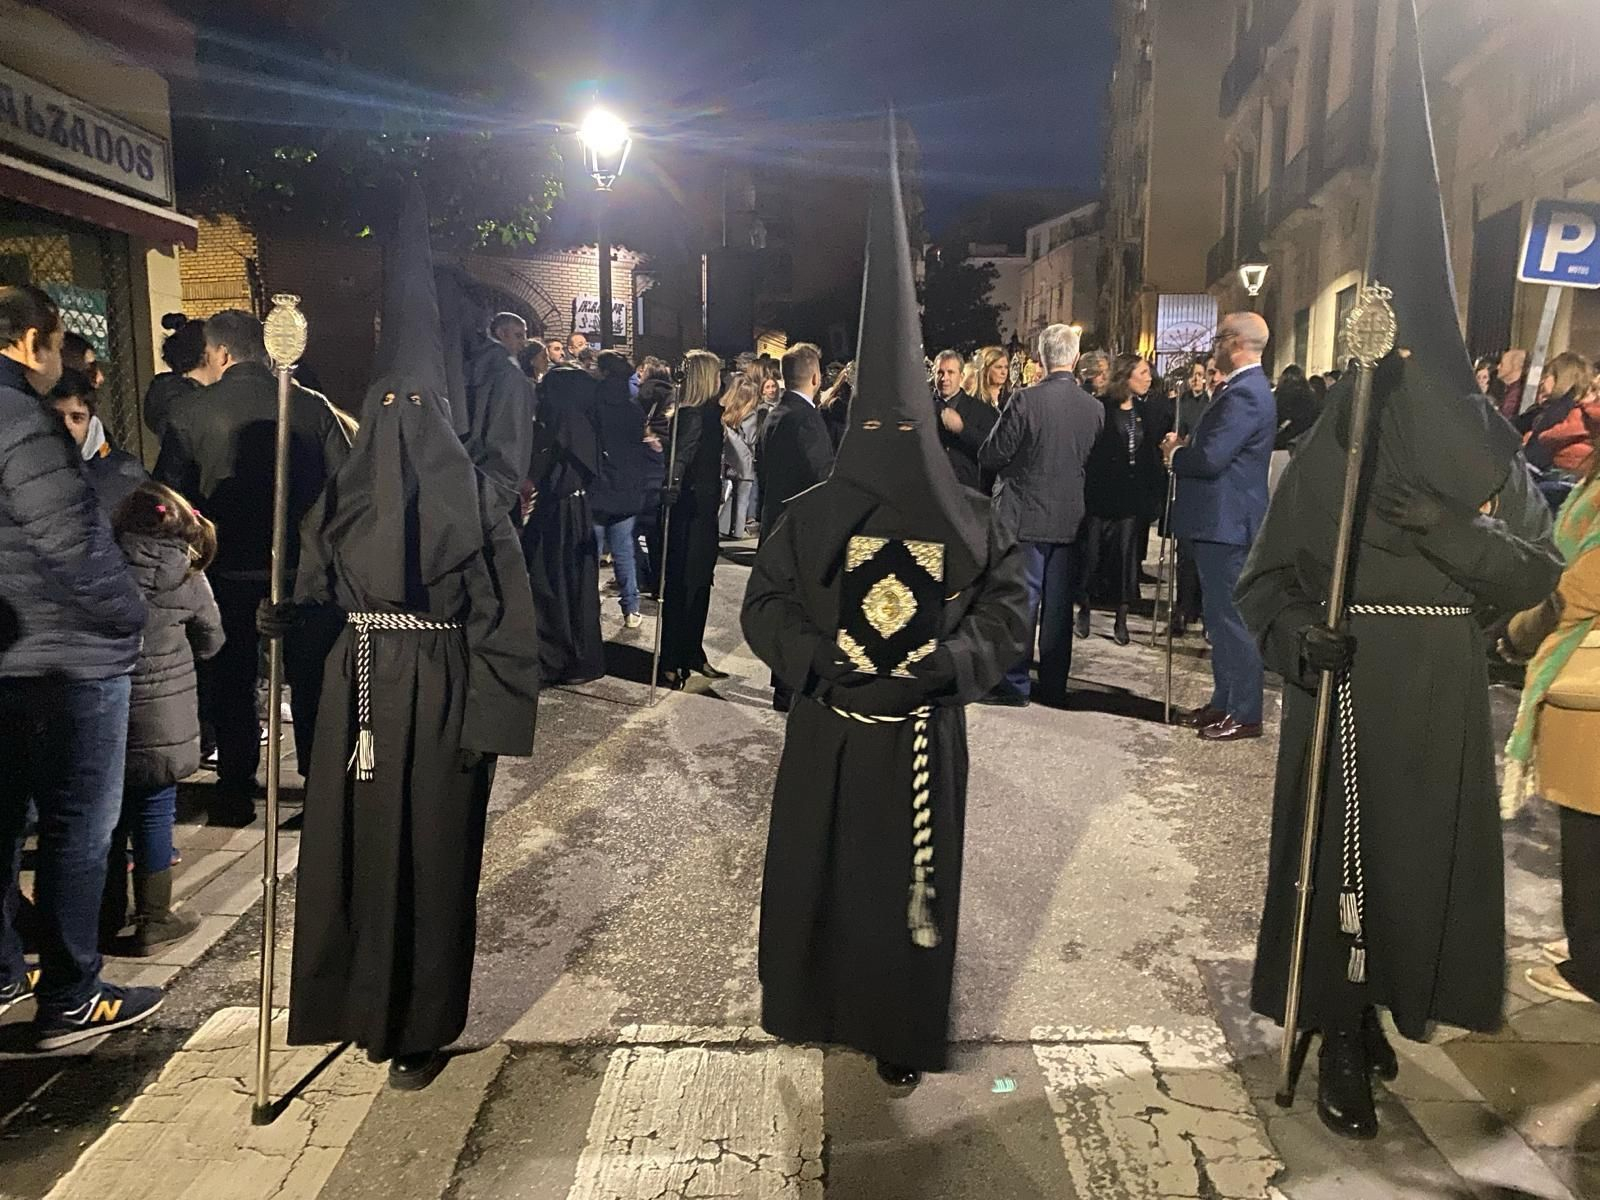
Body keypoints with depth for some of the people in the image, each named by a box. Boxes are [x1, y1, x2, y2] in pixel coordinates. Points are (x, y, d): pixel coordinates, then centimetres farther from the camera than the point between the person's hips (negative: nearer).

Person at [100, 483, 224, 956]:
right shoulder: (186, 576, -7)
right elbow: (210, 642, 5)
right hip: (159, 722, -3)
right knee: (153, 817, 7)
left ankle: (107, 917, 27)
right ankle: (152, 922, 16)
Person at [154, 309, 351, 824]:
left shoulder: (189, 411, -7)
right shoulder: (312, 406, -4)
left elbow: (168, 493, -5)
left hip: (228, 571, -1)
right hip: (304, 567, 1)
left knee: (231, 683, 14)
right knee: (312, 680, 13)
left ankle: (236, 791, 21)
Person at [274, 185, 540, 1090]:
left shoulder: (473, 495, -5)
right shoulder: (346, 490, 7)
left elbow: (503, 615, -8)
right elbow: (317, 586, 7)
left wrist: (490, 717, -14)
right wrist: (284, 614, -16)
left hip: (439, 693, -4)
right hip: (359, 687, 4)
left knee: (430, 854, 4)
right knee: (350, 843, 10)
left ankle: (422, 1024, 20)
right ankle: (364, 1001, 31)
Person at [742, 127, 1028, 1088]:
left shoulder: (969, 519, -2)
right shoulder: (811, 516, -1)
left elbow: (1009, 610, -1)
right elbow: (766, 606, 0)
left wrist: (944, 666, -17)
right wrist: (823, 667, -15)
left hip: (924, 734, 0)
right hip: (830, 729, 1)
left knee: (914, 876, 9)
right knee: (819, 869, 11)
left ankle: (904, 1029, 26)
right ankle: (822, 1001, 34)